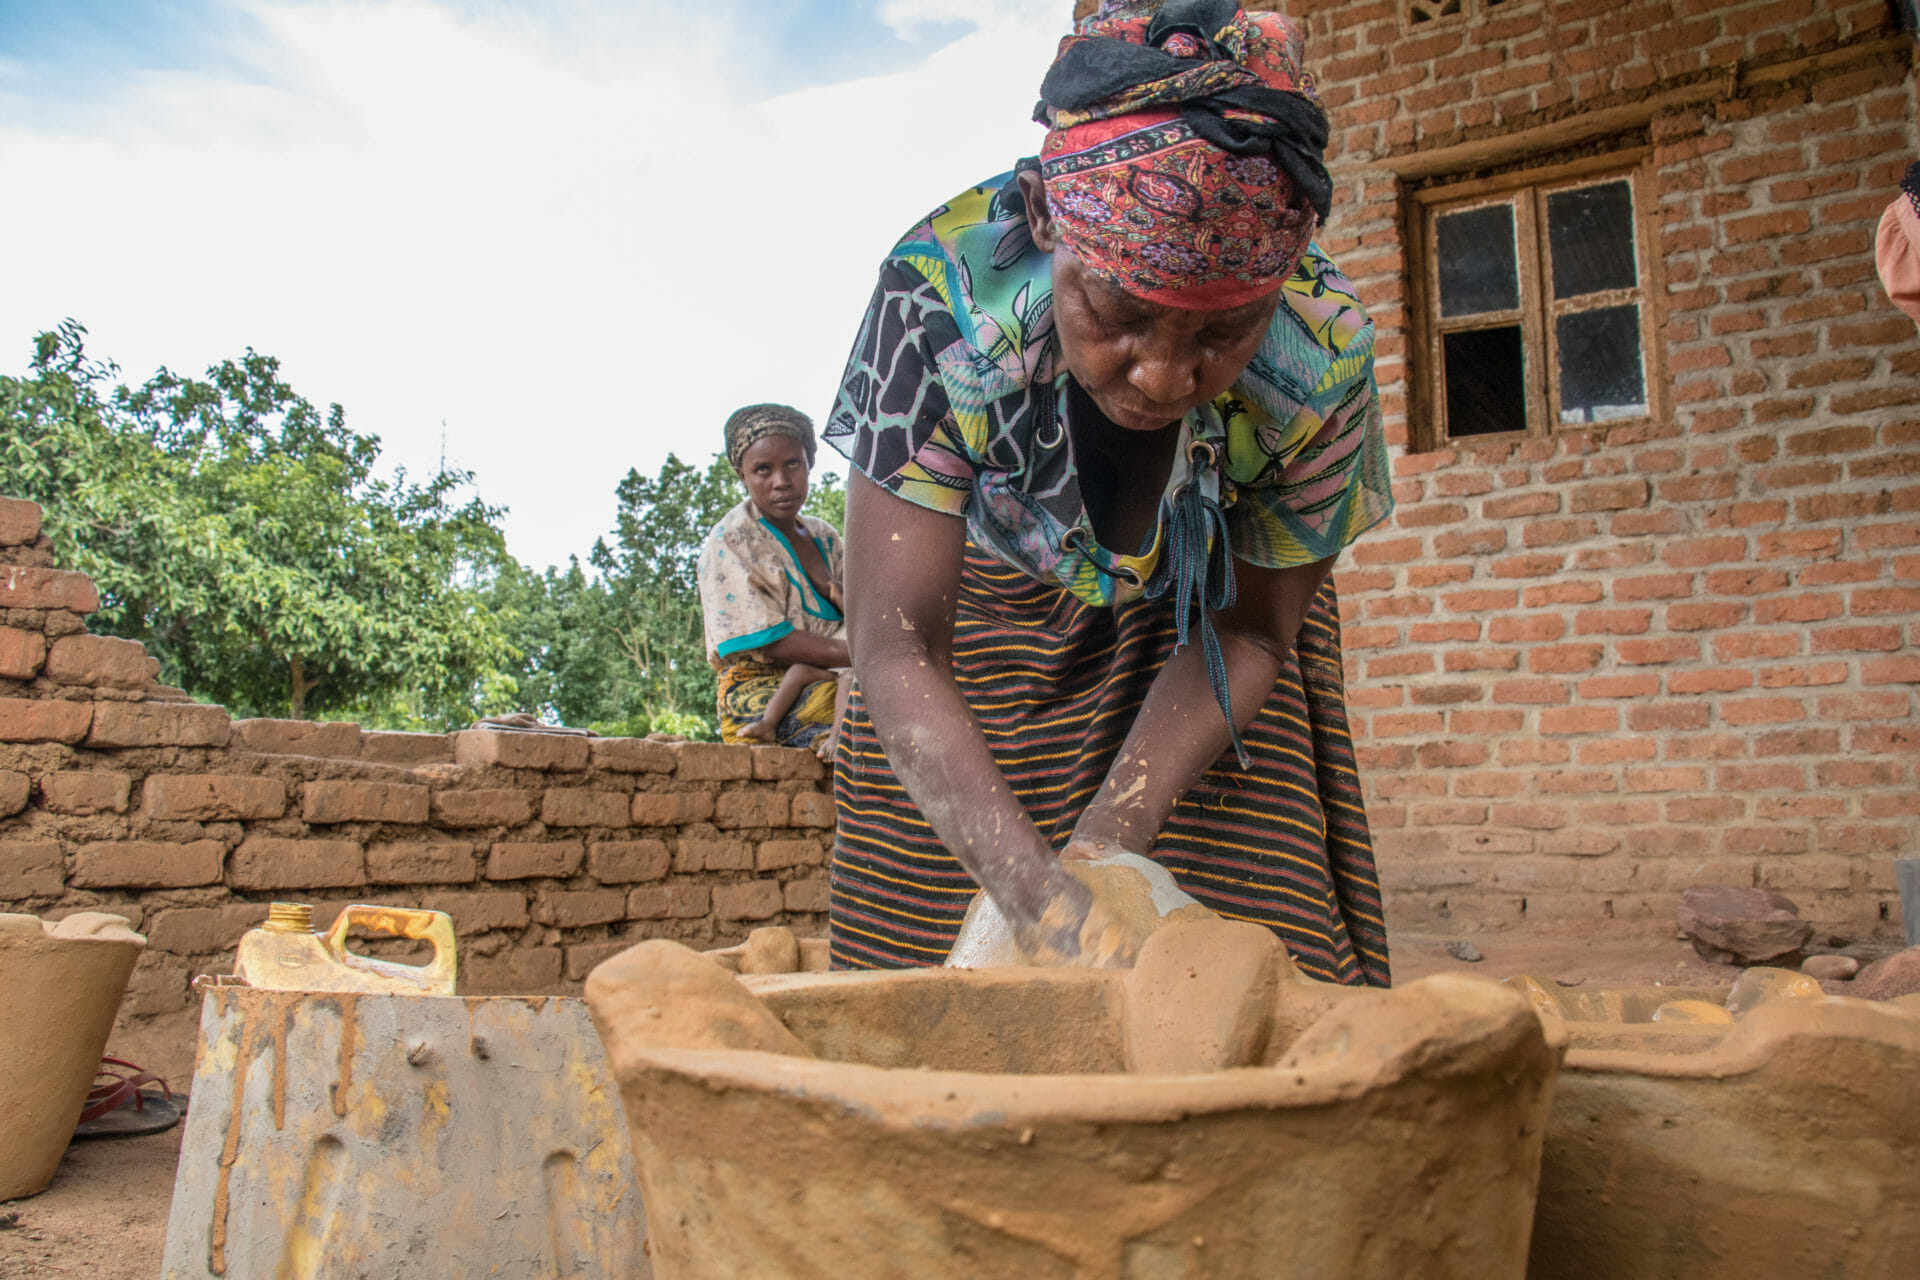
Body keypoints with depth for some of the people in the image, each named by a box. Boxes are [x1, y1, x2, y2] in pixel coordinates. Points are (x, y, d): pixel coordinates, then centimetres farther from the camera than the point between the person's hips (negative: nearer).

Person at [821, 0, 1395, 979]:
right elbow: (895, 650, -36)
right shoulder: (941, 290, -37)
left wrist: (1108, 836, -28)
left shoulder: (1321, 355, -32)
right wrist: (1044, 900, -47)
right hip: (996, 598, 0)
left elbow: (1247, 633, -16)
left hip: (1183, 617, 1)